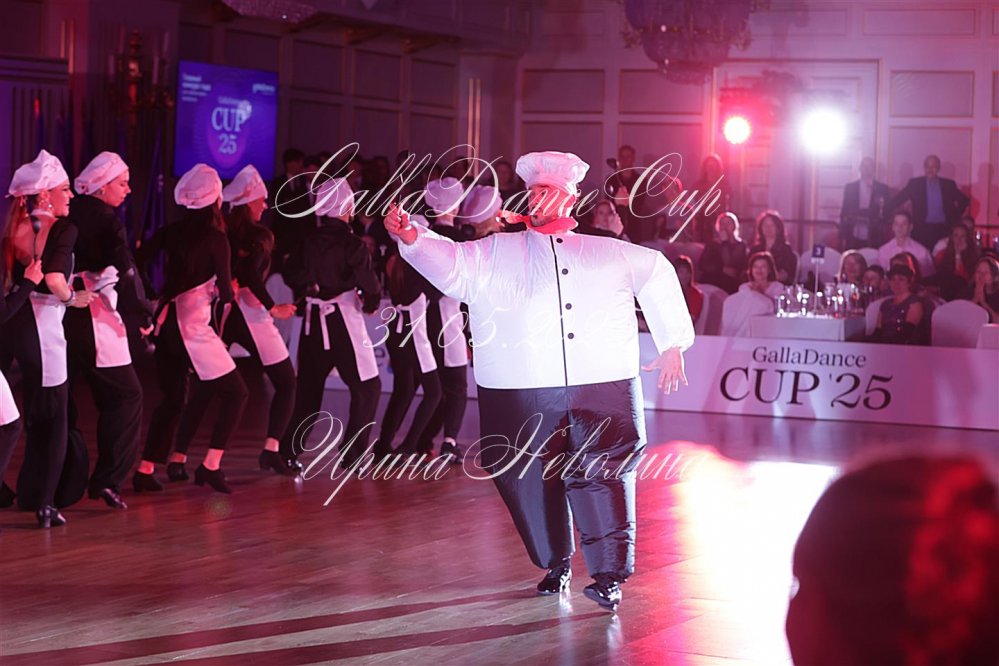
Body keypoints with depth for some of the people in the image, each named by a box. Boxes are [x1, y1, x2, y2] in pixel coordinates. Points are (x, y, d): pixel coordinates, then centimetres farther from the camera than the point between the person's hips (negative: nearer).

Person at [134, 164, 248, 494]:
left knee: (173, 399, 19)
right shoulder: (216, 238, -9)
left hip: (166, 322, 6)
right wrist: (229, 293, 13)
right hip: (194, 327, -6)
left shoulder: (172, 232, 7)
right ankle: (210, 466, -5)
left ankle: (145, 470, 14)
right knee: (235, 393, 5)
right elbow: (225, 291, -8)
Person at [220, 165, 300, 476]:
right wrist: (272, 308, -16)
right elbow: (251, 272, -21)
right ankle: (271, 449, -6)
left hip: (219, 311, 5)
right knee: (285, 383, 7)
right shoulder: (259, 235, -7)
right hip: (249, 313, -5)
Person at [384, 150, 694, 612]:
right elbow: (451, 263, 2)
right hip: (523, 395, 1)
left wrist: (671, 344, 22)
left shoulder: (608, 254, 18)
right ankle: (555, 564, 24)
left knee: (601, 475, -10)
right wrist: (413, 239, -19)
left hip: (602, 387, 0)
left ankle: (610, 574, -7)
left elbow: (658, 273, 27)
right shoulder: (496, 254, 15)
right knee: (533, 481, 4)